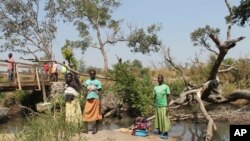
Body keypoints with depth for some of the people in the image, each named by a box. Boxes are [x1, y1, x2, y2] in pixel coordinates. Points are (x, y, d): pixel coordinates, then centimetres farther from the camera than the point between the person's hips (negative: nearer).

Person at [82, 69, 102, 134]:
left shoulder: (97, 82, 0)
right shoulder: (87, 81, 11)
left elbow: (99, 92, -3)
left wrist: (99, 101, -10)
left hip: (95, 99, -3)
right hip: (88, 99, 3)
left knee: (96, 114, 2)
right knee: (86, 114, -4)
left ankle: (96, 128, 12)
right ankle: (86, 129, -2)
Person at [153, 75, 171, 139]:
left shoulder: (166, 87, -6)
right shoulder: (155, 87, 9)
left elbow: (168, 97, -7)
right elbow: (154, 97, 13)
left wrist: (167, 107, -13)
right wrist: (154, 106, 9)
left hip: (164, 106, -5)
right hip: (157, 106, 5)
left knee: (164, 119, -4)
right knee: (158, 119, 7)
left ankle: (165, 133, 2)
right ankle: (160, 131, 17)